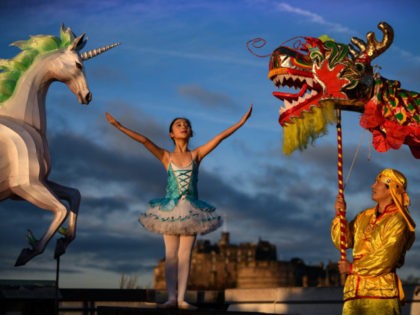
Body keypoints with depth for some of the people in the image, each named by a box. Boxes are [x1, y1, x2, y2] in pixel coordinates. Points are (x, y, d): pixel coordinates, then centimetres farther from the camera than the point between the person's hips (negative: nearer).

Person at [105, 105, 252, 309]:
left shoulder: (196, 155, 7)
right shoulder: (166, 157, 5)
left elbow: (220, 137, 2)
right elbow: (144, 140, -4)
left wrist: (241, 122, -2)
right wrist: (119, 126, -11)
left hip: (191, 210, 1)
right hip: (170, 208, 0)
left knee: (185, 254, -2)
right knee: (171, 254, -2)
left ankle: (181, 298, -5)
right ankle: (171, 298, -5)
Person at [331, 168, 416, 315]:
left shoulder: (397, 221, -4)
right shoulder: (364, 216, 18)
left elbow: (386, 259, -12)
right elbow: (343, 241, 16)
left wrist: (352, 268, -4)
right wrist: (339, 215, 2)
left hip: (381, 292, -6)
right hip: (354, 291, 6)